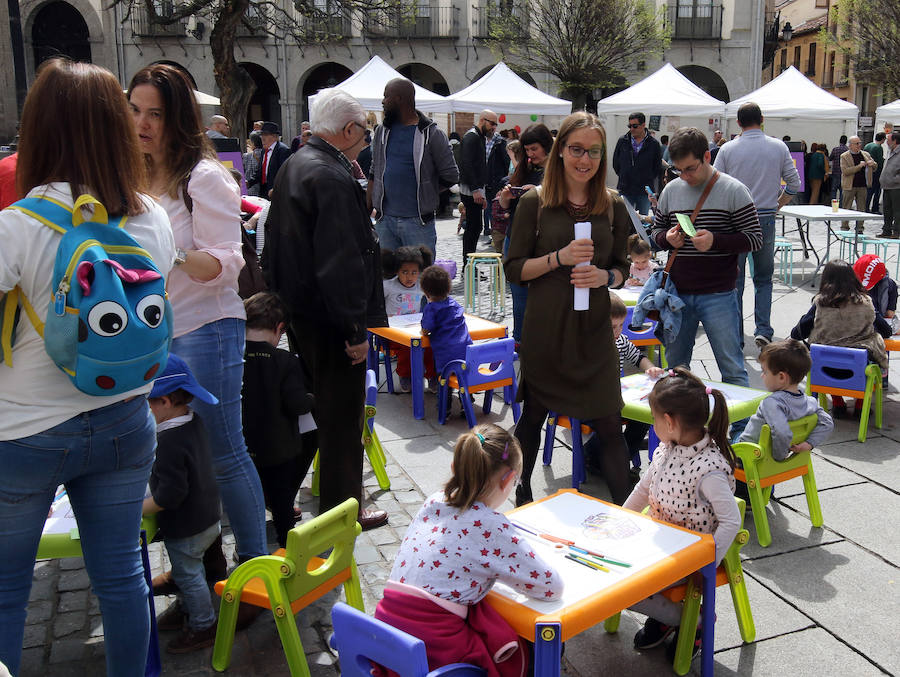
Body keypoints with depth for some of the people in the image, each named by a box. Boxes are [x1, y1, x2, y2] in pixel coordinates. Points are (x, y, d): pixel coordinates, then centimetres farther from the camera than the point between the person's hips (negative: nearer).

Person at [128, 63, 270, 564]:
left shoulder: (205, 176, -10)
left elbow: (225, 263, -19)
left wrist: (176, 255, -34)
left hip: (205, 328, -7)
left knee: (223, 452, -1)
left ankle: (255, 559, 16)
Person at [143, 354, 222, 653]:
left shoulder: (170, 442, -31)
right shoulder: (194, 422, -2)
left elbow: (169, 494, -30)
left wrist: (137, 509, -19)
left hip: (185, 528, -9)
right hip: (208, 517, 9)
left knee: (188, 575, 10)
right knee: (190, 571, 27)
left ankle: (203, 627, 25)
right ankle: (187, 609, 46)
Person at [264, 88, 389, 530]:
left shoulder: (294, 166, 12)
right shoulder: (333, 178, -21)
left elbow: (278, 244, 19)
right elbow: (341, 260, -26)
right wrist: (356, 328, -22)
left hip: (299, 310, 11)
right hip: (329, 319, -11)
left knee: (319, 406, 22)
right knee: (342, 415, 2)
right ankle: (342, 508, 14)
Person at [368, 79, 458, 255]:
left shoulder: (431, 133, -5)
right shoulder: (381, 131, 10)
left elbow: (451, 176, -3)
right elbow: (374, 173, 14)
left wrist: (425, 193, 4)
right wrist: (366, 212, 8)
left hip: (418, 222, -4)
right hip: (384, 220, 5)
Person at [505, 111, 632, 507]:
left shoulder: (613, 207, 6)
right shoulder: (535, 203, -2)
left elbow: (621, 268, 12)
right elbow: (514, 268, -3)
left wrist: (604, 276, -10)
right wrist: (559, 257, -18)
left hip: (594, 330, 2)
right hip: (544, 330, -1)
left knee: (608, 423, 0)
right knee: (533, 417, 13)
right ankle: (522, 498, 34)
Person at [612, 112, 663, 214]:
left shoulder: (654, 144, 0)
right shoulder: (622, 141, 3)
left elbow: (658, 168, 8)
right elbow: (615, 163, 13)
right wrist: (623, 176, 10)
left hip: (645, 192, -1)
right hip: (625, 191, 1)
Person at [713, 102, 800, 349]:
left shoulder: (727, 149, -4)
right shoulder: (779, 148, 1)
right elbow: (794, 184, 2)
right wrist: (776, 205, 15)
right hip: (766, 220, 1)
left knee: (734, 280, 7)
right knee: (764, 279, 15)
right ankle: (763, 330, 5)